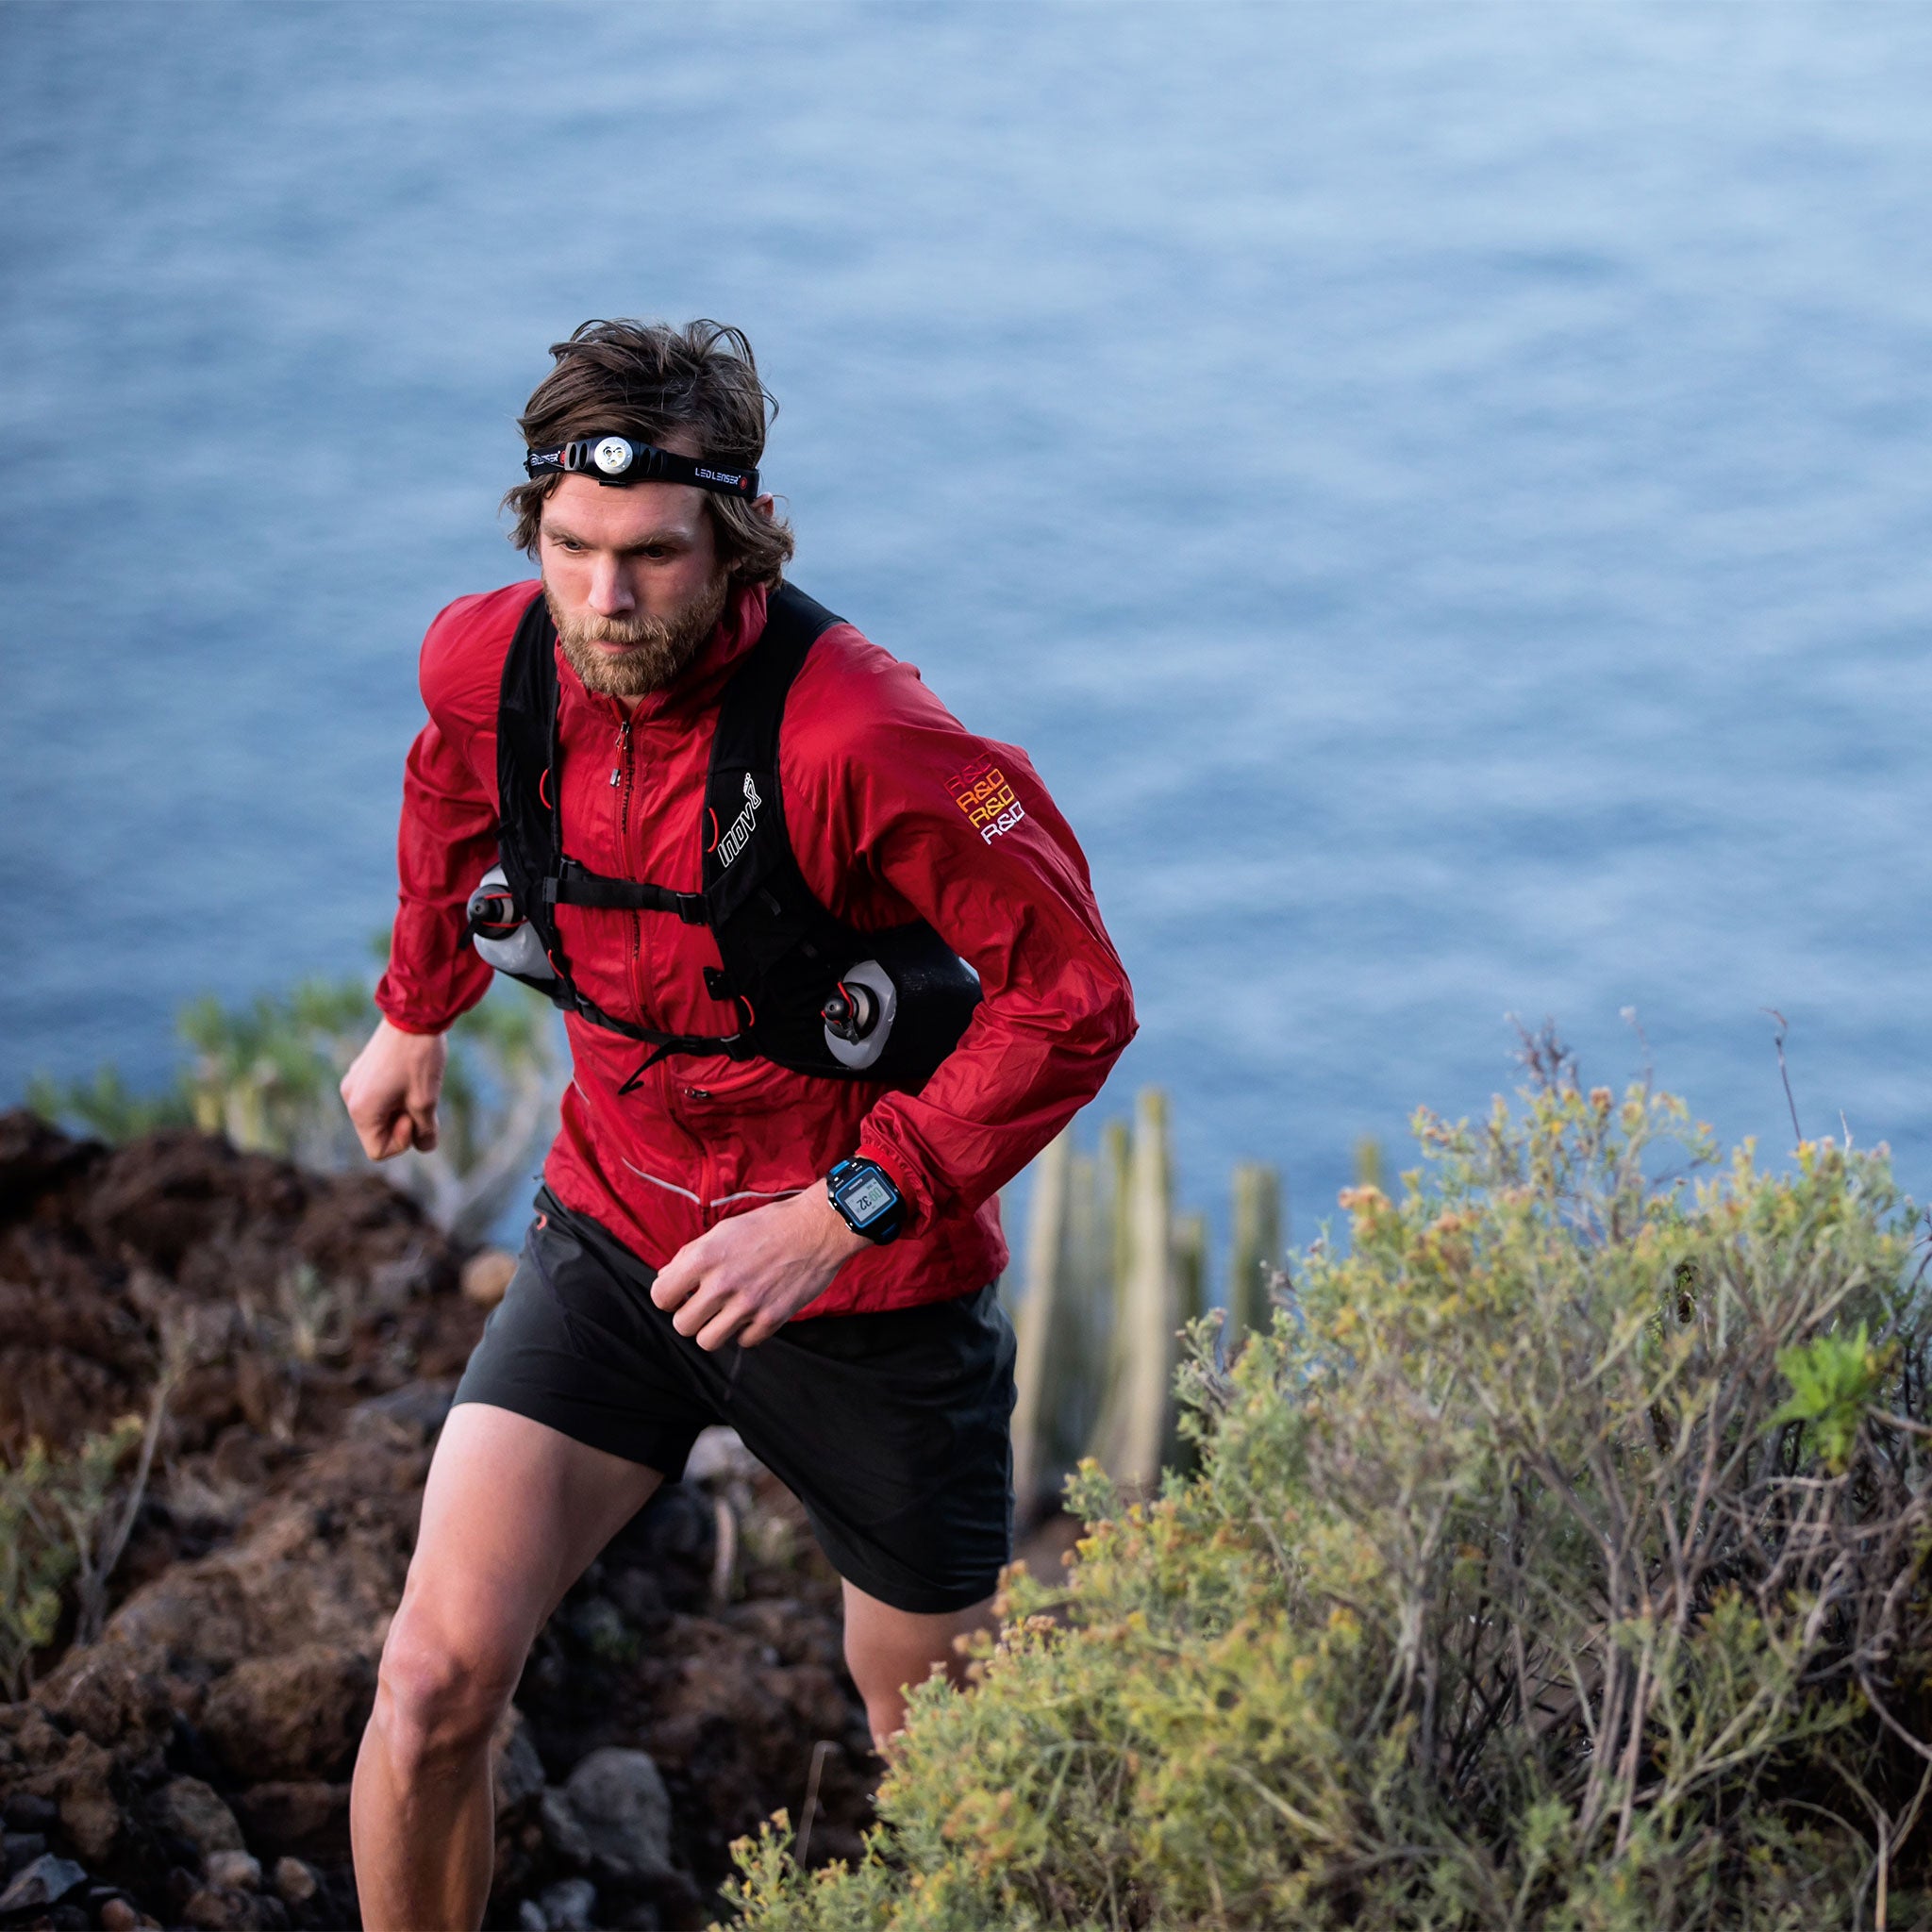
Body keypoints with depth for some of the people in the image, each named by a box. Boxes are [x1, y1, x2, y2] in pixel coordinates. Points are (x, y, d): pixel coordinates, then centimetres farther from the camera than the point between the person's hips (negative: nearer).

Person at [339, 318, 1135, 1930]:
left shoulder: (861, 738, -28)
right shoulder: (486, 663, -10)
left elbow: (1073, 1000, -22)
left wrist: (846, 1210, -27)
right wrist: (416, 1013, 29)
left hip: (869, 1291, -3)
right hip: (614, 1240, 4)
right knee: (437, 1682, -10)